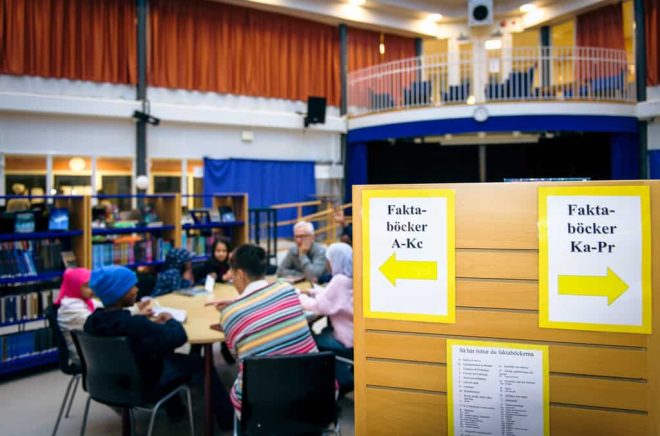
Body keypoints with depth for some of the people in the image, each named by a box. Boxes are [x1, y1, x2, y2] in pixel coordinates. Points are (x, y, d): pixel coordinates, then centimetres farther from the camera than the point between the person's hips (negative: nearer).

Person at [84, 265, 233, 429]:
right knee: (202, 363, 10)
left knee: (164, 351, 32)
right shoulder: (135, 324, -39)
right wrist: (170, 321, -9)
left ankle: (175, 412, 45)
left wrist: (151, 324, -1)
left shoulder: (91, 321, -15)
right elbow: (178, 337, -29)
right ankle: (227, 419, 23)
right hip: (145, 384, -7)